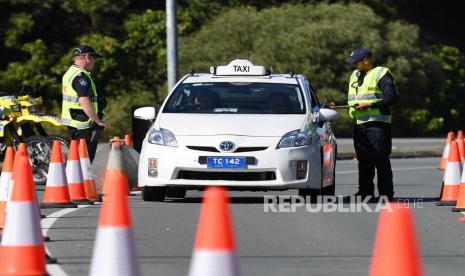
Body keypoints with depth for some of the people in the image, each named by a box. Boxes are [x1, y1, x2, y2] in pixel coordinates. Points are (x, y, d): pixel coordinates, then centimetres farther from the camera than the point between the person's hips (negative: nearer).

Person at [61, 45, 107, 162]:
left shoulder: (69, 73, 15)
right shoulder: (81, 76, -18)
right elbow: (85, 102, -25)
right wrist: (99, 121, -18)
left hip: (72, 123, 10)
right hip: (83, 125, -10)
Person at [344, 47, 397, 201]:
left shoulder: (381, 74, -5)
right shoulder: (355, 76, 21)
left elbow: (391, 98, -13)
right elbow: (351, 99, 30)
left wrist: (369, 105, -19)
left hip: (377, 124, -8)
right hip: (359, 124, 8)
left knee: (380, 160, -9)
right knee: (363, 161, 8)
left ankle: (386, 193, -8)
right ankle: (365, 191, 12)